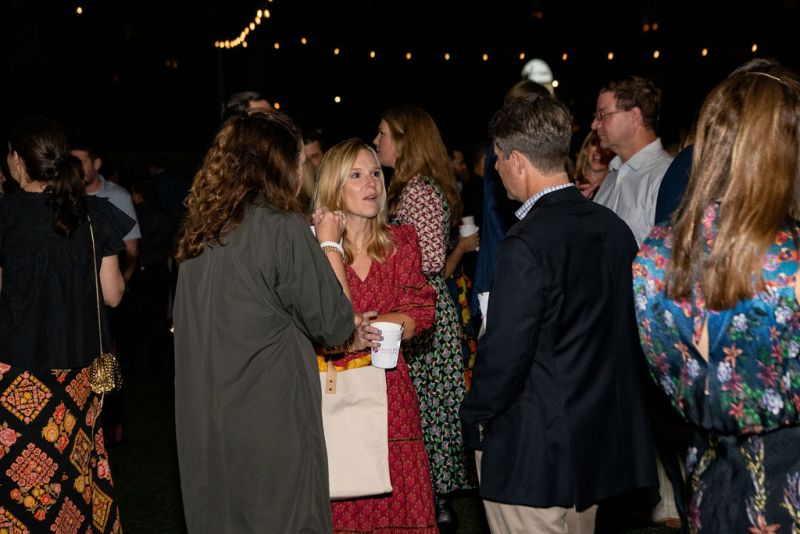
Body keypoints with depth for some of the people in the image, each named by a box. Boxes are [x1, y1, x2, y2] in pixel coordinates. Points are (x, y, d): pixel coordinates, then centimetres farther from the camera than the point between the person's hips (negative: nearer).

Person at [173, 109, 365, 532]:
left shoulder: (201, 232, 7)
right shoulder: (283, 227, -14)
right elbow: (334, 322, -7)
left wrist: (345, 331, 22)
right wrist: (330, 243, 6)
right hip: (271, 426, -7)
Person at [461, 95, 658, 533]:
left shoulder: (528, 243, -21)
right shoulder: (614, 228, 2)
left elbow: (504, 352, -21)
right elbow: (628, 332, 10)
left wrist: (474, 416, -5)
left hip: (532, 454, -8)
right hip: (599, 442, 8)